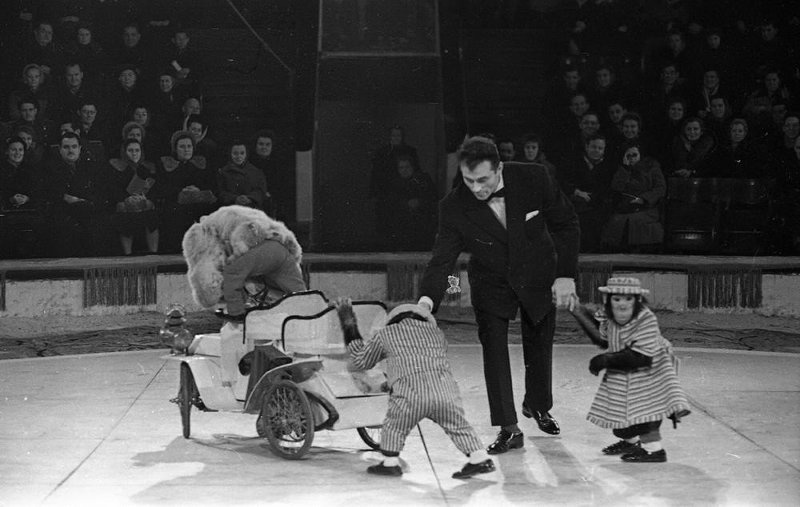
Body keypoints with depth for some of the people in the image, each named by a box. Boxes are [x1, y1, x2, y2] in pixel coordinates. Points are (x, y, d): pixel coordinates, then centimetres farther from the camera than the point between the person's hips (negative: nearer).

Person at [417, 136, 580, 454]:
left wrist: (566, 275, -14)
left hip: (538, 276, 1)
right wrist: (427, 299, -41)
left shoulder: (533, 178, -26)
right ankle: (509, 428, -2)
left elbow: (566, 224, -12)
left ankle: (537, 406, 42)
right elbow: (443, 258, -24)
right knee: (493, 348, -13)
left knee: (539, 345, 14)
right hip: (491, 282, -1)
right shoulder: (454, 207, -26)